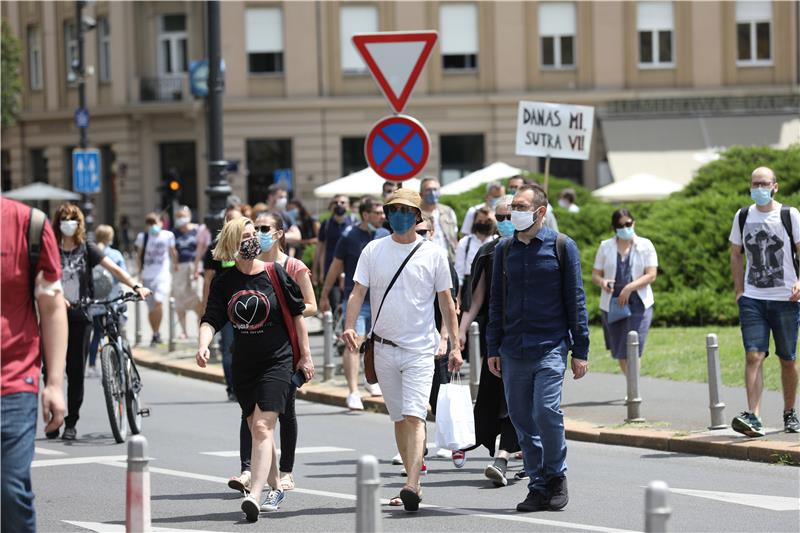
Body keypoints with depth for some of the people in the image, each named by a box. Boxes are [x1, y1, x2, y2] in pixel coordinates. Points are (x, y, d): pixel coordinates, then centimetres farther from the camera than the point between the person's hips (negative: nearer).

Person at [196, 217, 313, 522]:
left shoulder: (275, 274, -5)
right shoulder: (223, 282, 2)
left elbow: (296, 314, 2)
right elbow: (211, 319, -5)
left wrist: (305, 355, 3)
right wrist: (203, 345, -25)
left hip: (277, 362, -4)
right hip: (243, 365, 4)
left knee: (263, 427, -17)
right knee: (258, 431, 13)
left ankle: (255, 496, -27)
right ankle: (275, 488, 31)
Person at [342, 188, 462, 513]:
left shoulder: (433, 254, 2)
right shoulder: (373, 251, 5)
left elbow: (446, 302, 6)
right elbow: (358, 292, 0)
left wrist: (455, 345, 3)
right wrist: (349, 326, -17)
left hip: (420, 349, -3)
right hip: (383, 349, 3)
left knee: (414, 416, -16)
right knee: (399, 419, 9)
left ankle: (412, 486, -26)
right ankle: (414, 481, 19)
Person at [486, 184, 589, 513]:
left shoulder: (561, 247, 1)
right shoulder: (505, 250, 12)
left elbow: (576, 300, 1)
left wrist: (580, 351, -2)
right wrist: (493, 349, 11)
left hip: (550, 347, -4)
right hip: (513, 351, 4)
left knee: (546, 411, -17)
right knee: (522, 421, 3)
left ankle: (556, 476, 3)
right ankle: (538, 486, 12)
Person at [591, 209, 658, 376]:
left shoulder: (645, 246, 2)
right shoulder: (606, 247, 8)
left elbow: (651, 275, -5)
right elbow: (595, 274, 9)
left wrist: (629, 288, -18)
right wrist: (602, 282, -16)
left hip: (638, 304, -3)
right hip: (612, 304, 3)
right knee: (619, 352, 6)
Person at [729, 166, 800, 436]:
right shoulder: (743, 217, 8)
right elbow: (736, 254, 18)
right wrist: (739, 290, 9)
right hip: (752, 299, 1)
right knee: (753, 356, -13)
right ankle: (753, 417, -22)